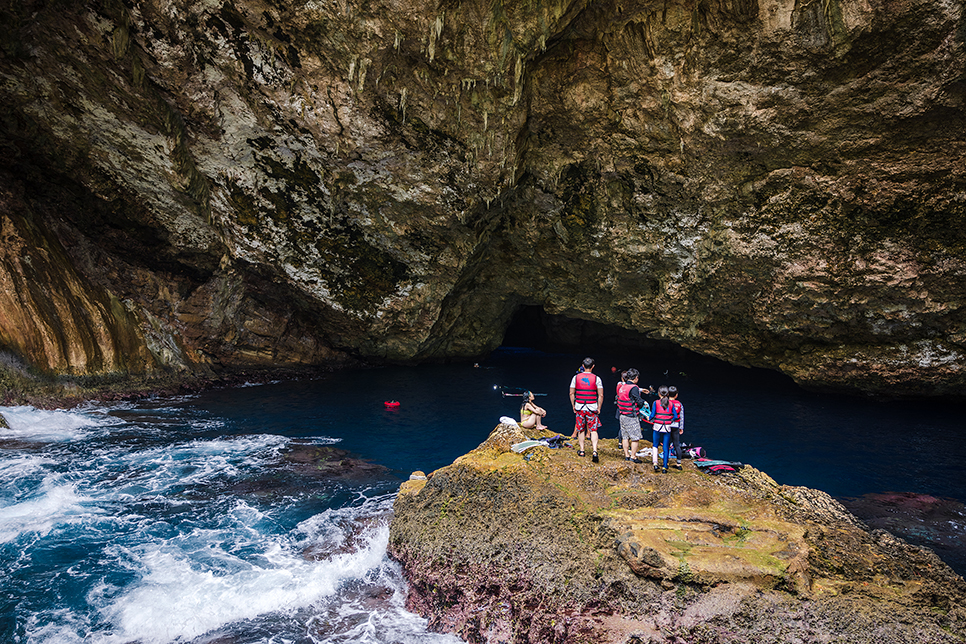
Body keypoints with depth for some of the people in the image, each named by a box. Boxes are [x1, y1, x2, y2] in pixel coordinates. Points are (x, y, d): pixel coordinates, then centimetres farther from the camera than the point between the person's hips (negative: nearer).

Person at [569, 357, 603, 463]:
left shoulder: (576, 377, 0)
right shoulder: (596, 379, -4)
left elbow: (571, 393, 4)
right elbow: (601, 395, -4)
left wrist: (573, 406, 14)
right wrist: (599, 408, 6)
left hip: (579, 407, 1)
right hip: (592, 408, -1)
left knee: (581, 429, 14)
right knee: (593, 430, 3)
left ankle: (582, 451, 21)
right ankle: (595, 451, -11)